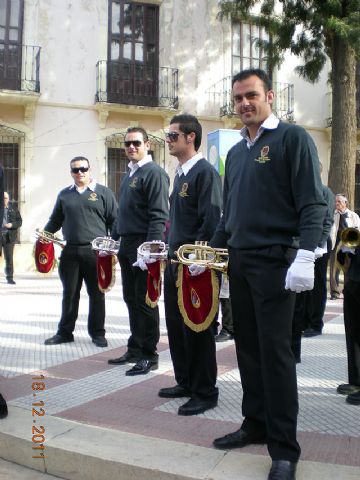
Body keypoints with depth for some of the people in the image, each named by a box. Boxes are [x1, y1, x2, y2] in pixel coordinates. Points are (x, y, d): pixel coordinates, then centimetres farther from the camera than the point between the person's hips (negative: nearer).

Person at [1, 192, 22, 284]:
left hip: (9, 237, 0)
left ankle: (10, 277, 7)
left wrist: (12, 224, -11)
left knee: (9, 258, 1)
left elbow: (20, 221, 7)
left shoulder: (14, 210, 10)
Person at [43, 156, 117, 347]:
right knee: (70, 293, 8)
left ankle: (97, 333, 15)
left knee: (97, 294, 4)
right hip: (70, 251, 3)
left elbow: (115, 221, 1)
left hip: (95, 251, -3)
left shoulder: (103, 192, 4)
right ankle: (65, 332, 19)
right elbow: (55, 220, 18)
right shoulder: (64, 194, 14)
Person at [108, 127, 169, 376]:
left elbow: (159, 215, -17)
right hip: (127, 245, 9)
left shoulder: (154, 173, -9)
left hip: (143, 246, -8)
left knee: (145, 301, -2)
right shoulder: (129, 174, 18)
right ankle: (135, 349, 25)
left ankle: (149, 355, 9)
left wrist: (149, 248, -24)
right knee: (131, 299, 14)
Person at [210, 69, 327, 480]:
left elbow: (312, 203, -12)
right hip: (239, 262, 7)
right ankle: (256, 425, 26)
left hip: (275, 262, -7)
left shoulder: (292, 138, -4)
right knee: (248, 348, 12)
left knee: (275, 350, -5)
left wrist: (304, 256, -22)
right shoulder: (235, 153, 17)